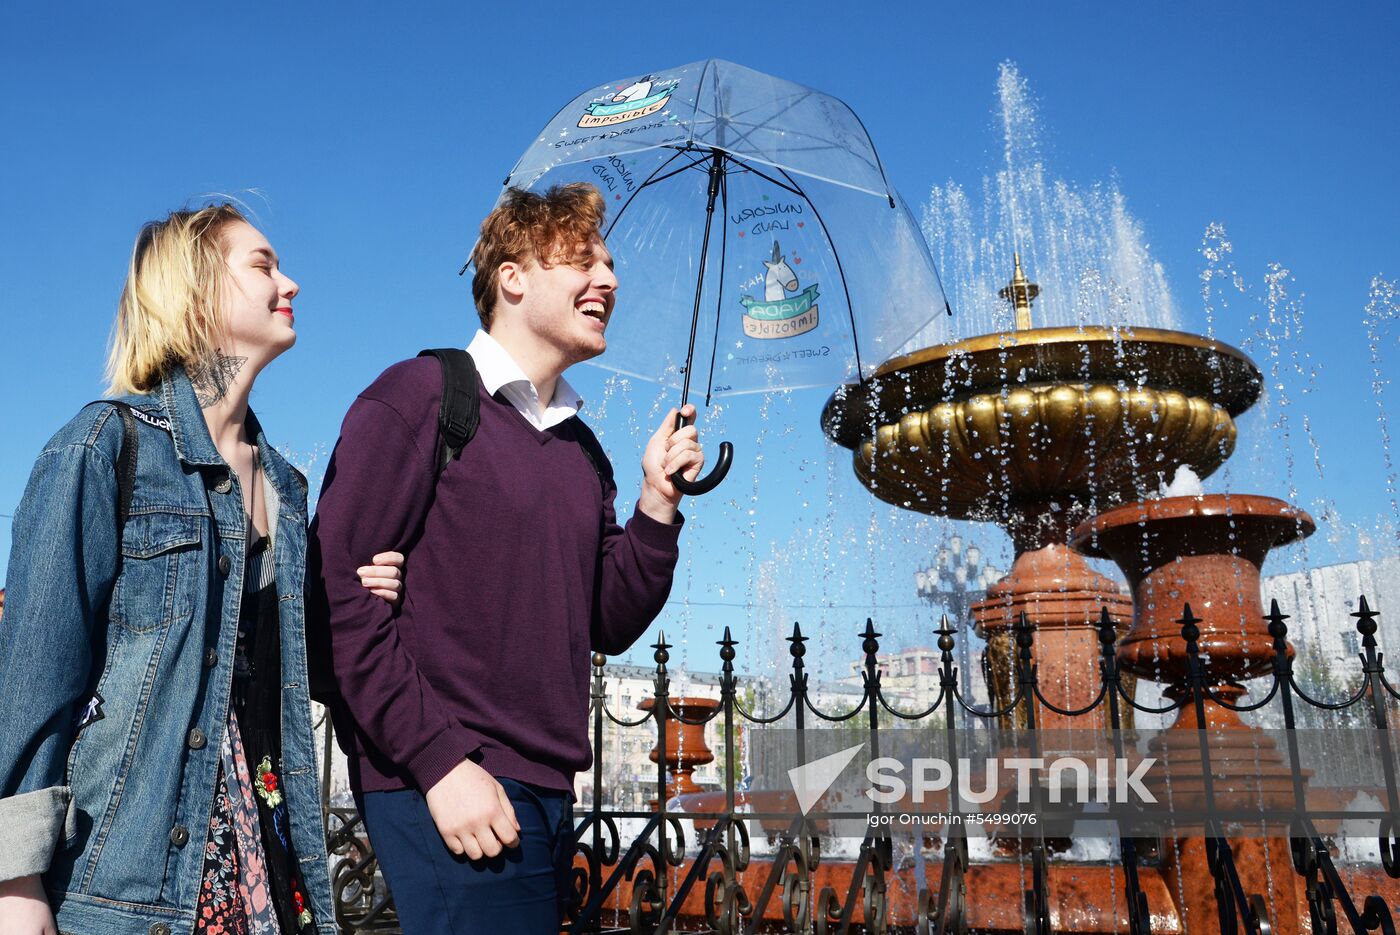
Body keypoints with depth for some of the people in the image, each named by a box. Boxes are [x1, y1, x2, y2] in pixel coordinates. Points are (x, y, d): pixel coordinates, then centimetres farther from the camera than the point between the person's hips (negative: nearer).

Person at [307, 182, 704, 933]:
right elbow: (340, 591, -12)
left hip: (547, 795, 7)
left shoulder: (581, 448, 14)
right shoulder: (420, 395, -5)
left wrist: (658, 504, 2)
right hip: (443, 790, -7)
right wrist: (440, 760, -16)